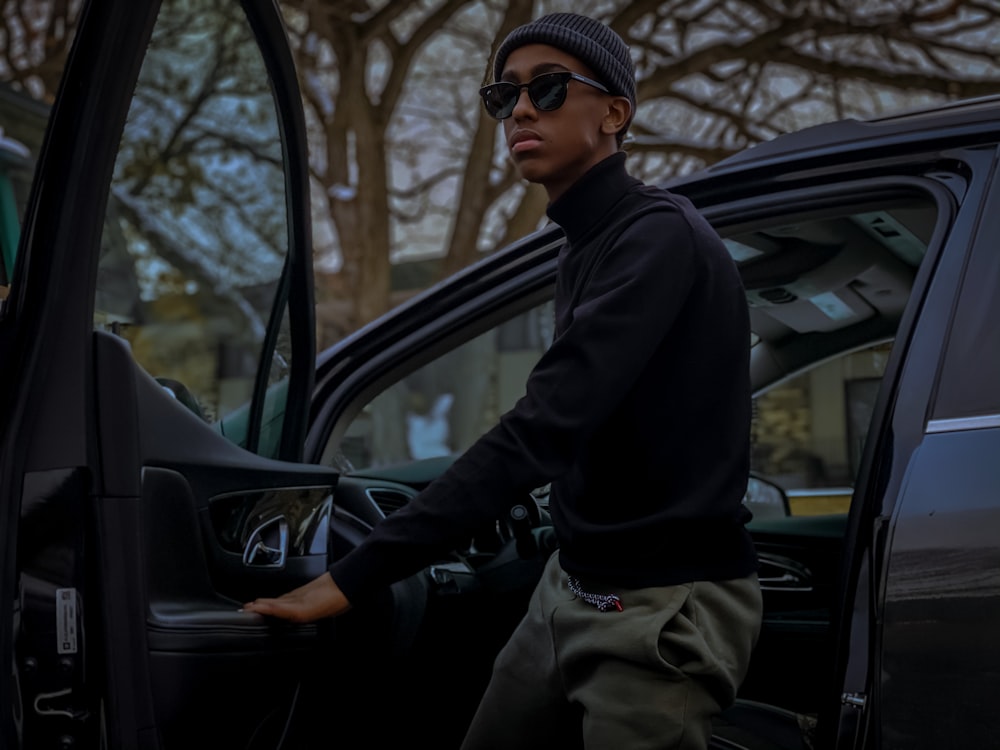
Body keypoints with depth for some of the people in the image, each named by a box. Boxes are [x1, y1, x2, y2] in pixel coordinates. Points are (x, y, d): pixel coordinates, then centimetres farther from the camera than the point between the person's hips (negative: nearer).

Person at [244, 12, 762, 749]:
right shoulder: (586, 249, 12)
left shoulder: (660, 237, -17)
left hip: (665, 607, -8)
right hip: (574, 587, 8)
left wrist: (354, 577, -30)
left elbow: (540, 430, -27)